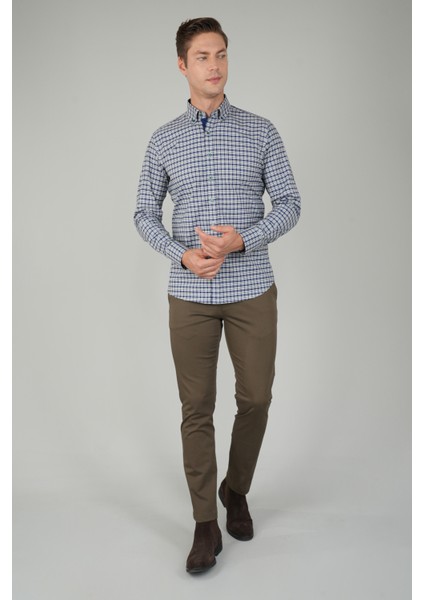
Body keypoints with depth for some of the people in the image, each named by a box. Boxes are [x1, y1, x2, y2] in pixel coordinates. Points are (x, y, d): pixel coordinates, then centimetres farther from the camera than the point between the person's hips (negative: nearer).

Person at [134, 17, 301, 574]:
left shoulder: (261, 131, 4)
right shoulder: (164, 140, 6)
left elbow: (289, 204, 1)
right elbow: (145, 213, 8)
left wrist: (241, 241, -16)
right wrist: (183, 254, -11)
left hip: (252, 291, 0)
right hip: (190, 295, 0)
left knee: (255, 399, 8)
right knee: (197, 410, 4)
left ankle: (236, 491, 34)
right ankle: (206, 524, 18)